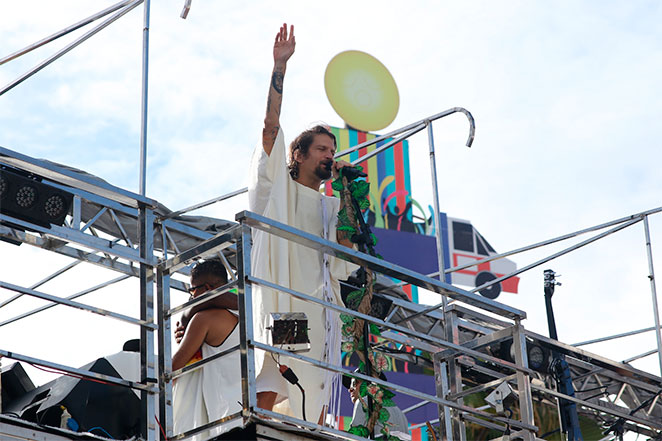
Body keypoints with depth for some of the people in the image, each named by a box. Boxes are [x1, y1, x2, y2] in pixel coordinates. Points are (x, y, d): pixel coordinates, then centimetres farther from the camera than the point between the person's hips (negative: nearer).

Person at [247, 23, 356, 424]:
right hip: (280, 301, -5)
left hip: (320, 311, 5)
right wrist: (280, 67, -7)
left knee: (318, 404, 1)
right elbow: (272, 127, -1)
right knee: (265, 395, -14)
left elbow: (344, 263, 11)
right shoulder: (279, 188, 11)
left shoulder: (331, 205, 24)